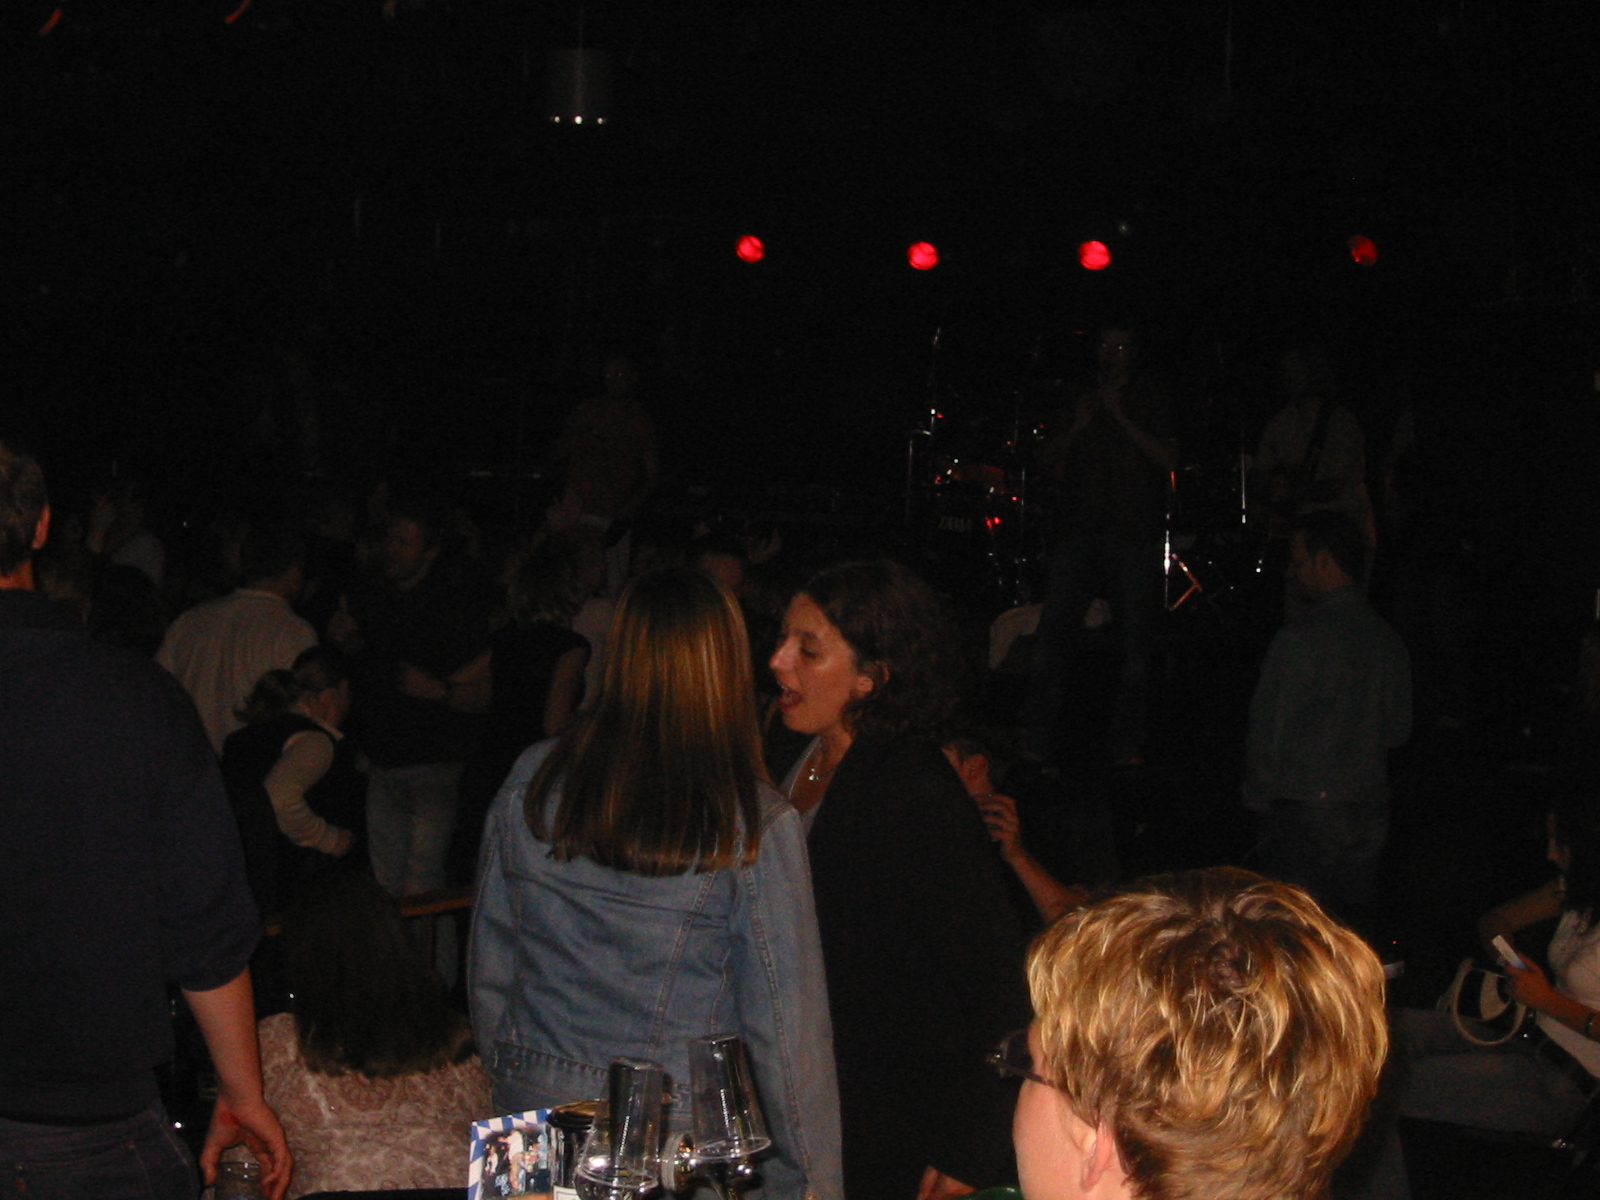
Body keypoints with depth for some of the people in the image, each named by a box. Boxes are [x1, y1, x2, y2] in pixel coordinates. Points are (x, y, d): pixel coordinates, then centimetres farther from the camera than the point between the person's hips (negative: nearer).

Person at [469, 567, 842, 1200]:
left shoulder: (531, 782, -4)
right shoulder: (756, 826, -15)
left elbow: (489, 972, 5)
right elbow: (787, 1028, -12)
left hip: (536, 1113, 4)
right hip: (686, 1142, -3)